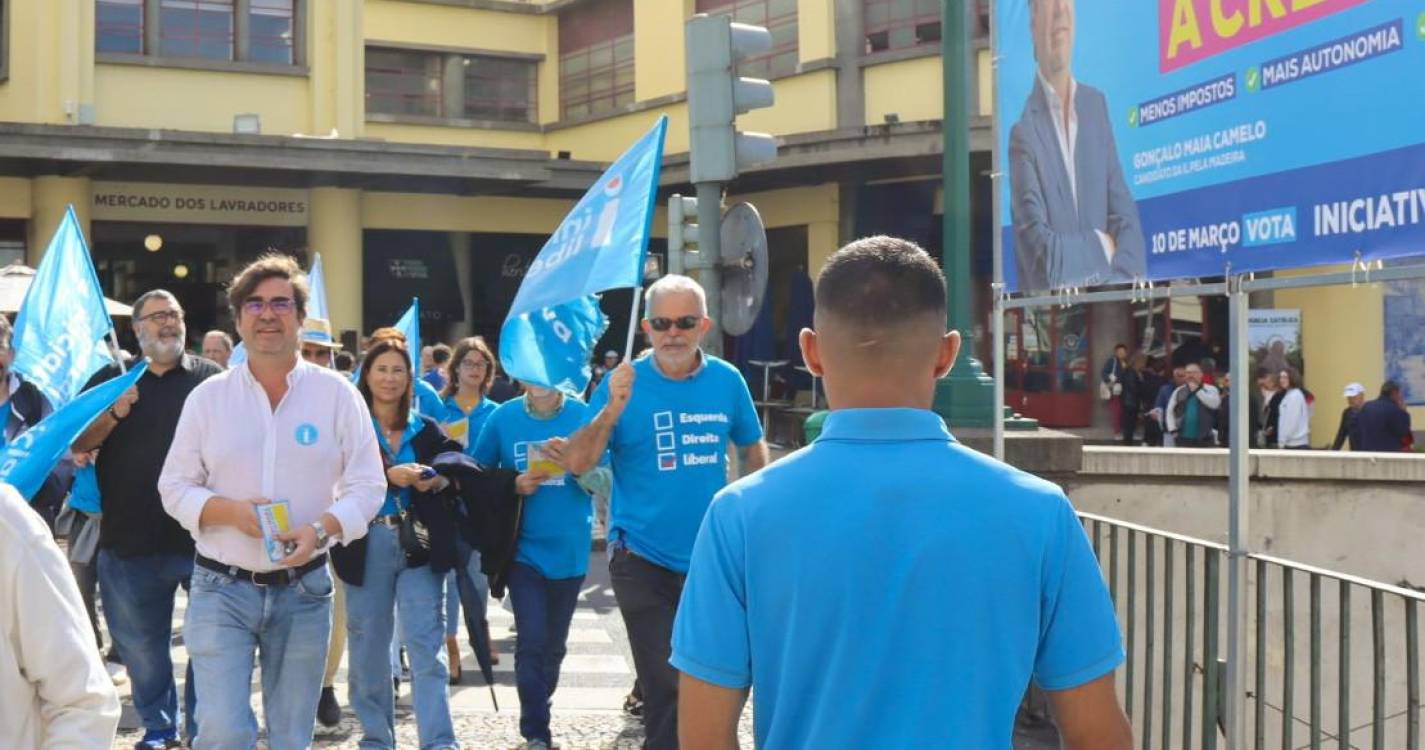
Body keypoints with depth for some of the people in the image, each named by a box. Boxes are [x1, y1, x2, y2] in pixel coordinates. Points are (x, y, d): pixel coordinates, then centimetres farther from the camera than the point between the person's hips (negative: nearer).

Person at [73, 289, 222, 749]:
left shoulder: (211, 378, 3)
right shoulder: (110, 379, 8)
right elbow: (77, 444, 2)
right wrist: (113, 414, -16)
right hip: (131, 537, 2)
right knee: (141, 644, 10)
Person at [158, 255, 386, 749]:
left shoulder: (336, 394, 0)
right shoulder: (207, 397, 2)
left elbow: (367, 485, 0)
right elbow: (174, 487, 4)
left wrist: (321, 529, -19)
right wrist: (229, 510, -16)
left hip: (303, 589, 1)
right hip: (222, 588, -1)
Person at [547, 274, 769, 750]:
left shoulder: (727, 381, -2)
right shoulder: (624, 383, -10)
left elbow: (753, 446, 13)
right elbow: (578, 464, -15)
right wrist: (612, 410, -29)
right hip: (643, 559, -3)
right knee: (666, 686, -5)